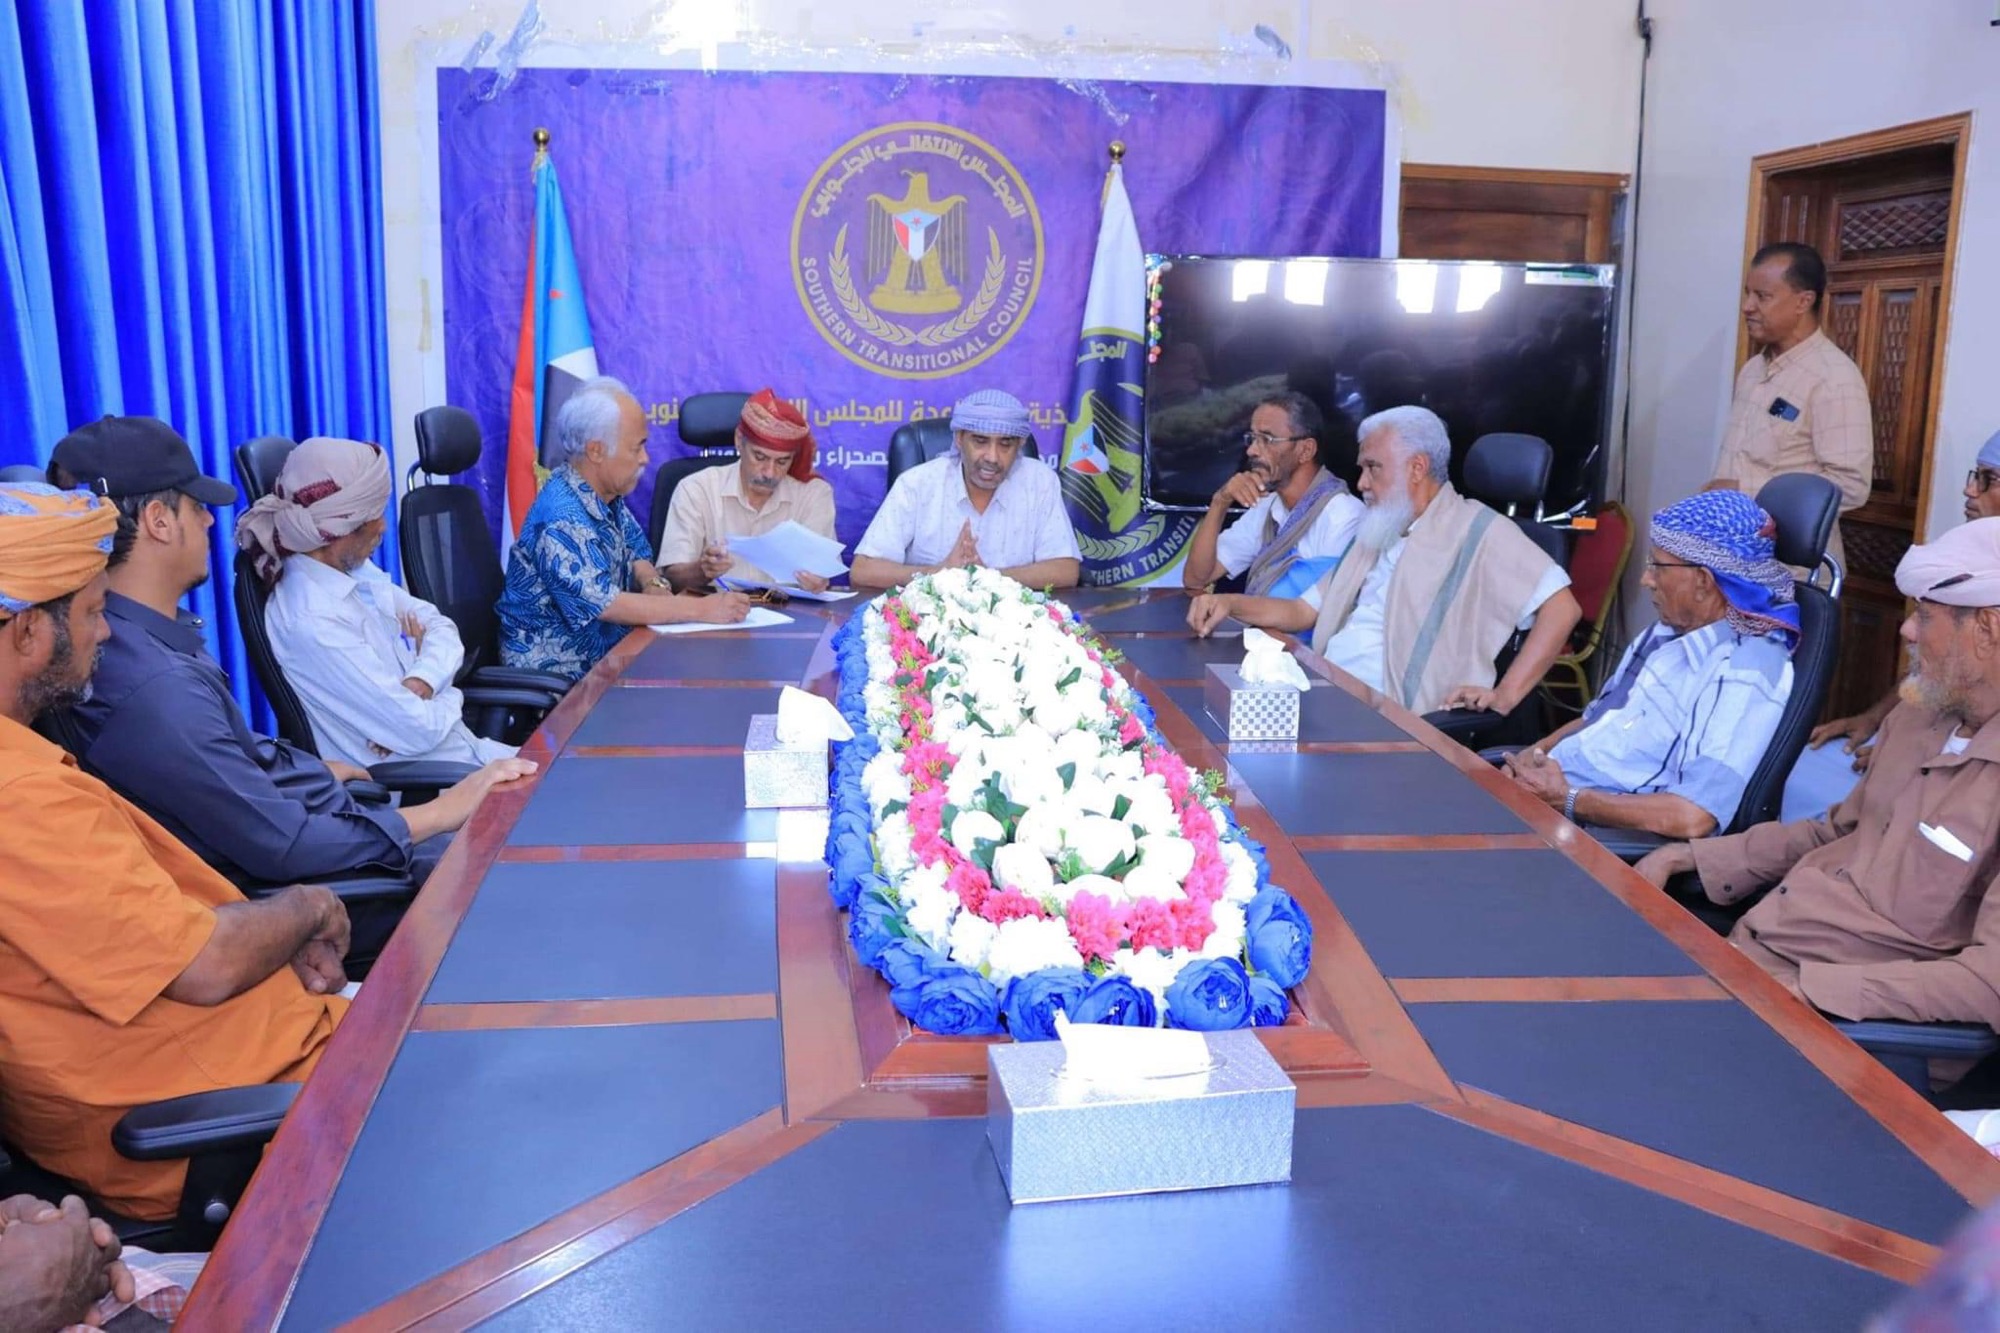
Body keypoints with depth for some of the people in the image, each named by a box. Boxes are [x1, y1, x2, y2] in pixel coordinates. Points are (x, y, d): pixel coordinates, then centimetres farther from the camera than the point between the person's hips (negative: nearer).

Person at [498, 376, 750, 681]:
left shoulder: (607, 496, 3)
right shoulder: (561, 520, -23)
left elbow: (635, 554, 15)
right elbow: (604, 604, -28)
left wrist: (654, 584, -9)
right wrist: (703, 609, -27)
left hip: (608, 650, 8)